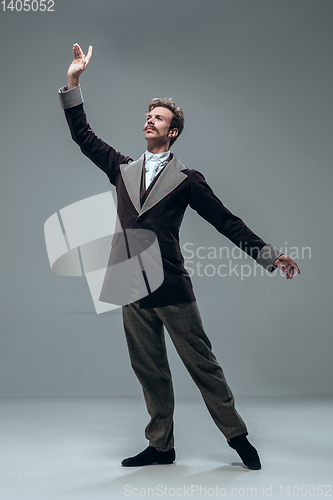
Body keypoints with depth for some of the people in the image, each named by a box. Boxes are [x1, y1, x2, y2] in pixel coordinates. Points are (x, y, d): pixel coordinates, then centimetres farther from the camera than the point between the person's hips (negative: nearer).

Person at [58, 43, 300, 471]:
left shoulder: (186, 180, 1)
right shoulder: (123, 170, 15)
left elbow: (227, 222, 1)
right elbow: (83, 136, 16)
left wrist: (269, 255, -5)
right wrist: (73, 82, 10)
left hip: (172, 290, -4)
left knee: (202, 364, 0)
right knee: (150, 372, 11)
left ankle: (237, 436, 15)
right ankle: (160, 447, 21)